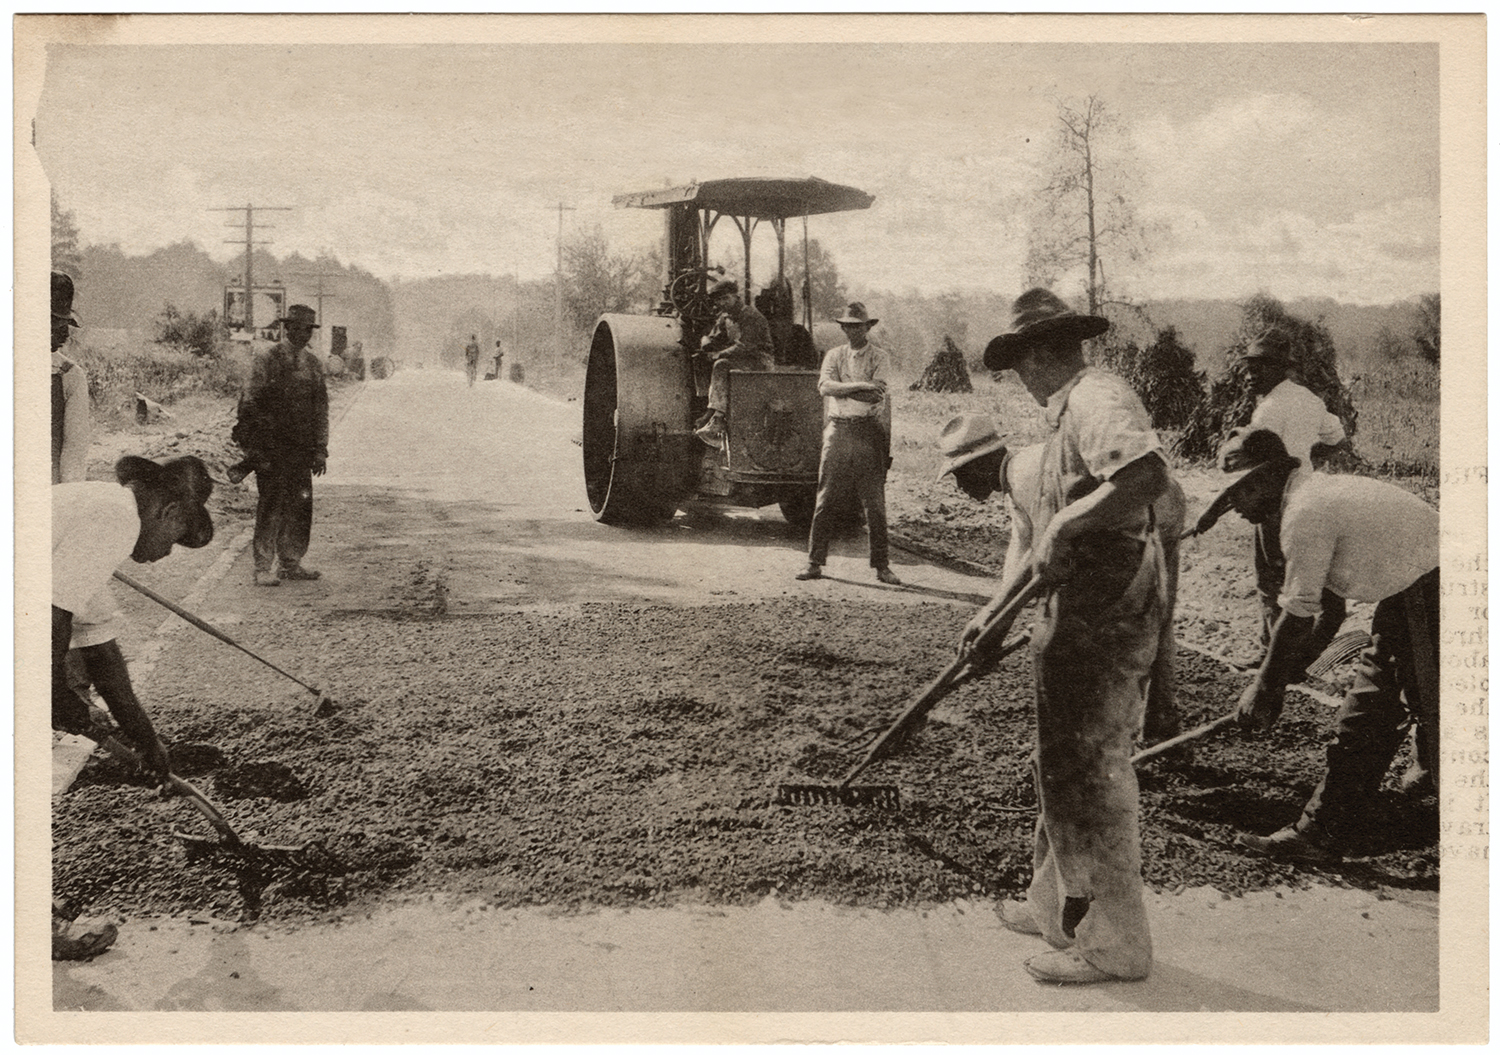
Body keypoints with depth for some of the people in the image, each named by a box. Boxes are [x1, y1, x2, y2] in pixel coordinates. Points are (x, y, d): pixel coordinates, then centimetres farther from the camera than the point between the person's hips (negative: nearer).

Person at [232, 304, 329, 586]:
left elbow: (321, 409, 16)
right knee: (271, 505, -6)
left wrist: (320, 449, 10)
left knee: (301, 505, 7)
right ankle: (263, 568, 0)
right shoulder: (266, 359, -5)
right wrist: (251, 446, -10)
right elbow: (249, 403, -6)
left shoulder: (312, 364, 12)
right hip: (271, 448, -5)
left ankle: (291, 563, 19)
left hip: (301, 449, 5)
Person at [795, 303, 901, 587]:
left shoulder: (880, 357, 6)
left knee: (875, 502, -2)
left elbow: (879, 397, -9)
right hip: (838, 432, 2)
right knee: (826, 500, 2)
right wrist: (860, 386, -14)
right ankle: (815, 562, 9)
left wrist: (841, 389, -10)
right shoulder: (834, 355, 13)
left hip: (869, 432, -2)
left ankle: (882, 566, 5)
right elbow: (824, 386, -5)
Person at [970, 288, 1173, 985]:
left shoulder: (1099, 400, -14)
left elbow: (1149, 477, -35)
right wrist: (997, 608, 29)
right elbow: (1046, 538, 27)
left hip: (1103, 624, -11)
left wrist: (1065, 523, -25)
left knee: (1090, 773, -2)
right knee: (1064, 765, 19)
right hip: (1080, 615, 11)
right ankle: (1058, 908, 33)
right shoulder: (1071, 414, 20)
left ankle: (1112, 945, 9)